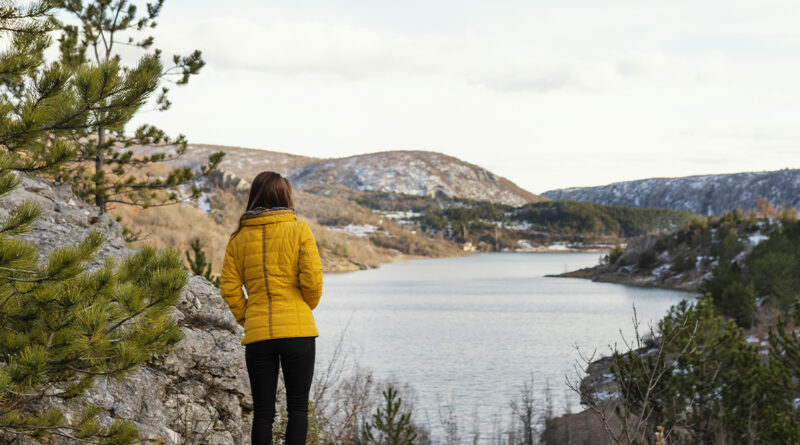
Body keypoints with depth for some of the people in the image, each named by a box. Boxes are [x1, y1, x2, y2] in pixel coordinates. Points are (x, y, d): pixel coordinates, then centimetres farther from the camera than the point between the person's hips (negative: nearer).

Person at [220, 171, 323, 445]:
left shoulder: (239, 238, 6)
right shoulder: (299, 230, -3)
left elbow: (229, 289, 2)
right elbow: (313, 280, -8)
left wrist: (247, 319, 13)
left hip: (257, 334, 2)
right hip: (298, 330, -2)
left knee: (263, 412, 8)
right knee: (298, 407, 7)